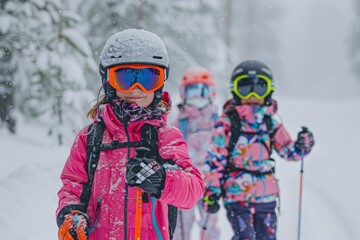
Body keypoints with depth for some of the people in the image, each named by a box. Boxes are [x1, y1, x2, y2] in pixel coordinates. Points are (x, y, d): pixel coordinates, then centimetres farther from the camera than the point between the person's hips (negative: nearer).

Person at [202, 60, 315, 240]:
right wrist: (211, 190, -10)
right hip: (236, 193, -4)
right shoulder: (227, 123, -3)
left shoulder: (271, 122, 9)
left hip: (266, 194, 5)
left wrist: (302, 145, -7)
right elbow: (215, 158, -4)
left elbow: (287, 150, 16)